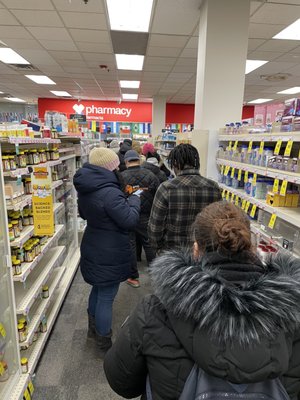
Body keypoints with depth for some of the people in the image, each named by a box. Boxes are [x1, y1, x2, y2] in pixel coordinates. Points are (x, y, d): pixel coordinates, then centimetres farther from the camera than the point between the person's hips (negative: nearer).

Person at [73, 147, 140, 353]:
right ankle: (104, 341, 26)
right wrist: (134, 199, -7)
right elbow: (130, 220, -22)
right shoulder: (109, 192, -28)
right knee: (106, 297, 7)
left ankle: (93, 328, 46)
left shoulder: (86, 188, 2)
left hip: (93, 249, 9)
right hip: (109, 254, -9)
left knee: (98, 289, 26)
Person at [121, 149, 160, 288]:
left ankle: (133, 277, 19)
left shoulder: (120, 177, -9)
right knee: (149, 243, 16)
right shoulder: (150, 175, -4)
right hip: (145, 217, 2)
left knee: (130, 246, 9)